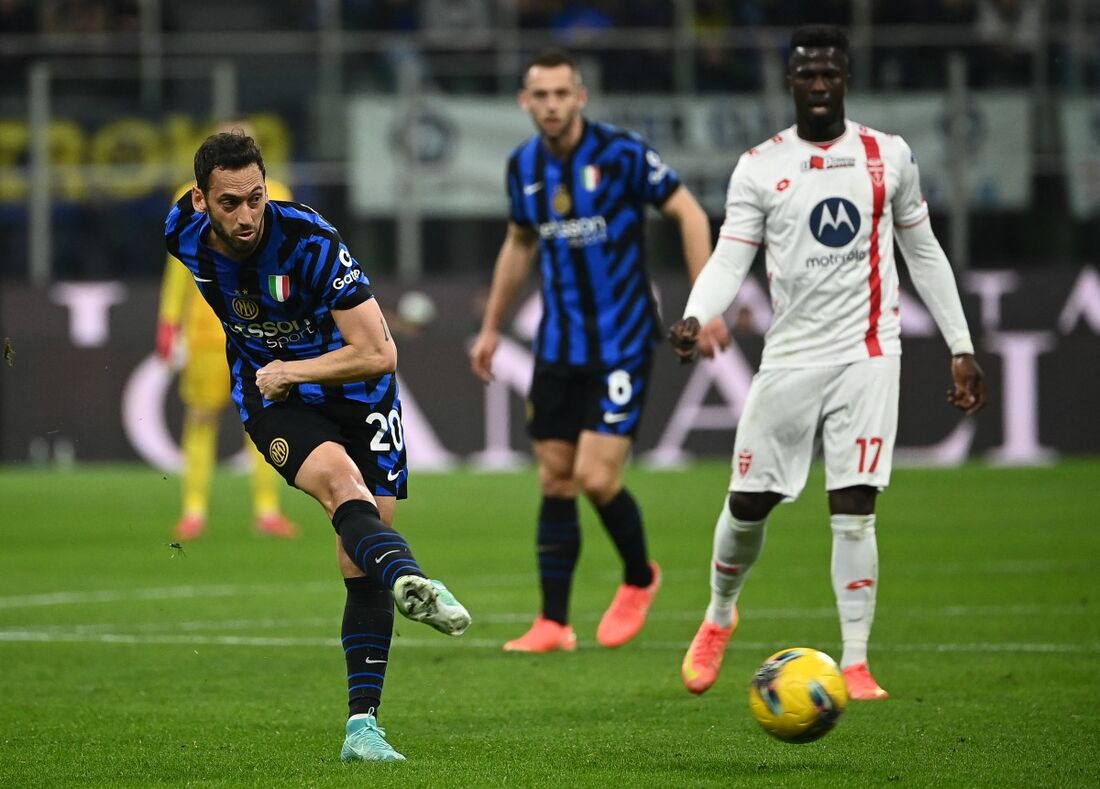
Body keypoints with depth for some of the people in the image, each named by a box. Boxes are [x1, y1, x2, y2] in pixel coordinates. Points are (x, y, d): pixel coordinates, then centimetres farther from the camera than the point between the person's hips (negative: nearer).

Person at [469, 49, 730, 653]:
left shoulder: (621, 154, -13)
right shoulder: (524, 166, 5)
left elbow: (689, 214, -7)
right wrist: (491, 327, 23)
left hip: (622, 344, -5)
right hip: (558, 346, 5)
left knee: (596, 476, -13)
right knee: (555, 480, 4)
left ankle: (639, 579, 16)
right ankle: (553, 624, 11)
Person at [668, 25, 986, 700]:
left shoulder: (890, 157, 5)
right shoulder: (759, 168, 2)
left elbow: (924, 253, 14)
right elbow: (729, 260, -4)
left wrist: (961, 348, 12)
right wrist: (695, 319, -25)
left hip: (867, 355, -1)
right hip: (791, 358, 1)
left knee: (854, 511, -10)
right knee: (748, 506, 4)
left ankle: (856, 665, -5)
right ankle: (719, 619, 32)